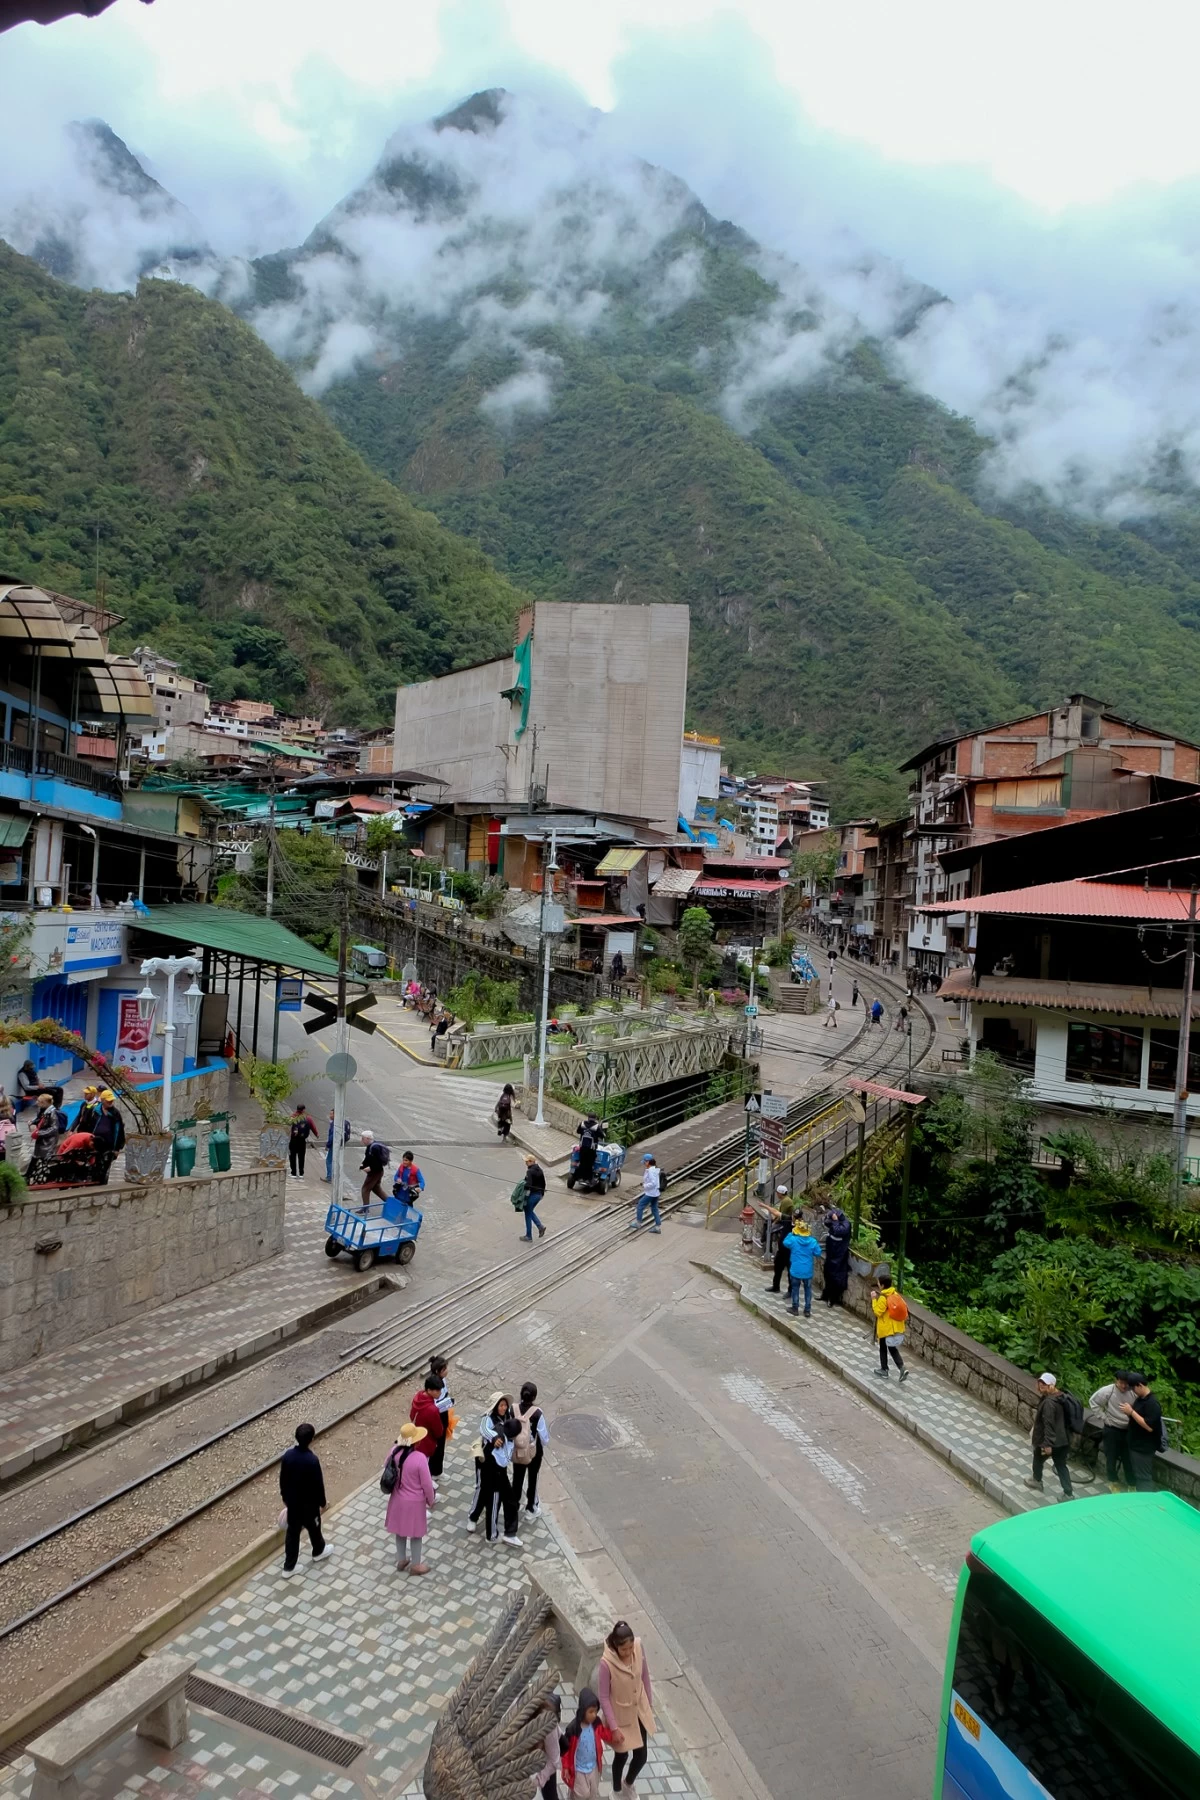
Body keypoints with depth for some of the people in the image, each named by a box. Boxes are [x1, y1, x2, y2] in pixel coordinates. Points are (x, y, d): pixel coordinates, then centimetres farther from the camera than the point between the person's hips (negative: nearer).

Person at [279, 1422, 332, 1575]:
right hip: (309, 1502, -4)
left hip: (292, 1501, 4)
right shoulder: (312, 1460, -31)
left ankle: (289, 1567, 25)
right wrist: (322, 1502, -3)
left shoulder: (287, 1455, -15)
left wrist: (284, 1497, 16)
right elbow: (318, 1484, -19)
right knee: (313, 1527, 22)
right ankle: (318, 1552, 47)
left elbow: (282, 1480, -1)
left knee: (293, 1531, 17)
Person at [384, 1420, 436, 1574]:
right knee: (416, 1533, 16)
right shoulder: (419, 1458, -31)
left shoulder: (394, 1452, -14)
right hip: (414, 1502, -5)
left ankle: (401, 1560, 42)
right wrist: (431, 1501, -3)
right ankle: (415, 1565, 33)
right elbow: (427, 1484, -21)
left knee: (400, 1530, 25)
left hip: (397, 1499, 5)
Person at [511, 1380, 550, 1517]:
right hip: (534, 1451, -2)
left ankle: (514, 1505, 39)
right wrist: (546, 1444, 4)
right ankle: (531, 1506, 39)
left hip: (517, 1451, 2)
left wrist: (511, 1445, 10)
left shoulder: (513, 1410, -20)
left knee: (517, 1477, 23)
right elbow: (543, 1433, -18)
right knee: (532, 1478, 22)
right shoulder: (537, 1413, -27)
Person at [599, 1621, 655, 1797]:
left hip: (639, 1711, 4)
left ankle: (629, 1782, 51)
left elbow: (645, 1676, -2)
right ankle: (617, 1791, 50)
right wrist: (614, 1728, -17)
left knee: (641, 1755, 17)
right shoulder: (607, 1663, -33)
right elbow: (604, 1698, -21)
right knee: (622, 1755, 18)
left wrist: (649, 1703, 8)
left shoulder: (638, 1648, -21)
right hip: (620, 1715, -4)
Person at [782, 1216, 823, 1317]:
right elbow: (818, 1253, 0)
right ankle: (807, 1310, 16)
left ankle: (795, 1308, 21)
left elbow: (785, 1242, 8)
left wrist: (790, 1234, 16)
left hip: (795, 1270, -1)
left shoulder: (793, 1240, -13)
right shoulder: (812, 1241, -10)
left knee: (795, 1289, 14)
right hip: (808, 1271, 1)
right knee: (808, 1290, 13)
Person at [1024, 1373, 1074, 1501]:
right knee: (1061, 1466, 15)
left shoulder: (1048, 1403, -27)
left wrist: (1047, 1444, -26)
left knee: (1038, 1459, 19)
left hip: (1049, 1440, -7)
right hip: (1062, 1439, 7)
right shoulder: (1059, 1398, 3)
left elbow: (1048, 1424, -28)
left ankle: (1036, 1481, 40)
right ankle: (1069, 1494, 14)